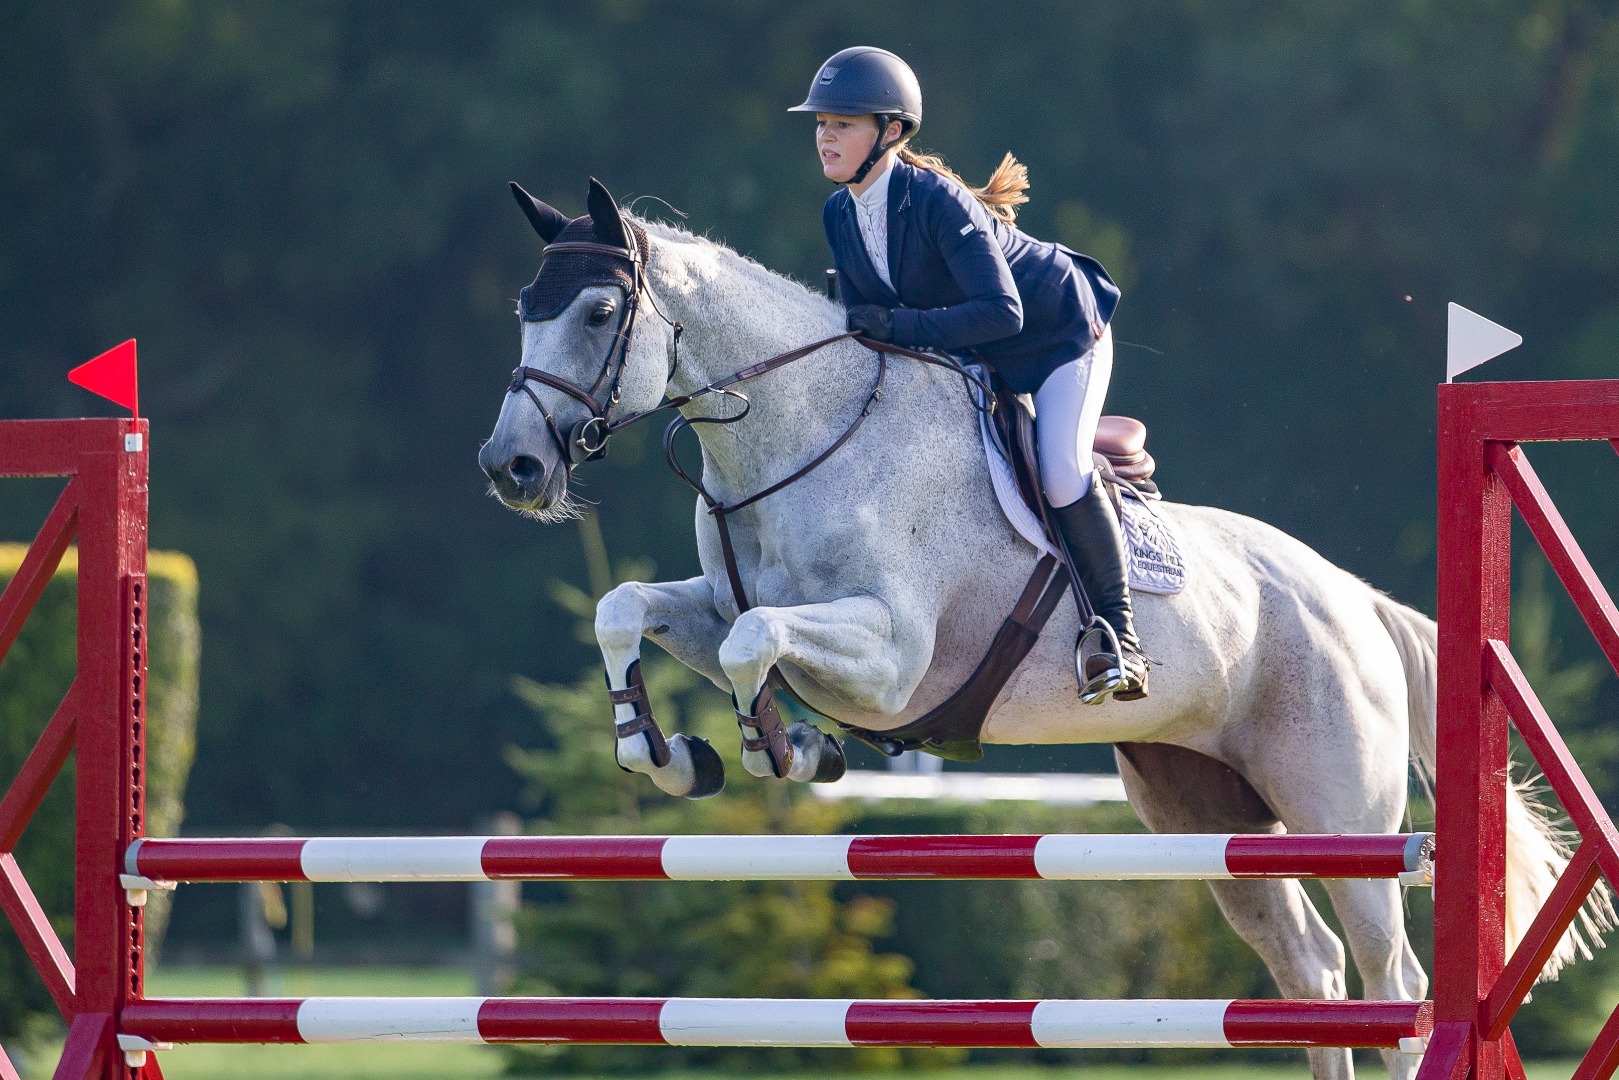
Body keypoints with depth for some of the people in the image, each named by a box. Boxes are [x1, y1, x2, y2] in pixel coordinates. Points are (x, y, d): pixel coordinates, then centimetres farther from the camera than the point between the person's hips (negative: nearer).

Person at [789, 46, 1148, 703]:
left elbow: (1001, 310, -40)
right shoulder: (840, 215, -9)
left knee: (1060, 473, -25)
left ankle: (1116, 632, -13)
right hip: (972, 357, 8)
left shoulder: (936, 199, -33)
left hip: (1059, 336, -8)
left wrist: (901, 326, -45)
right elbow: (865, 323, 0)